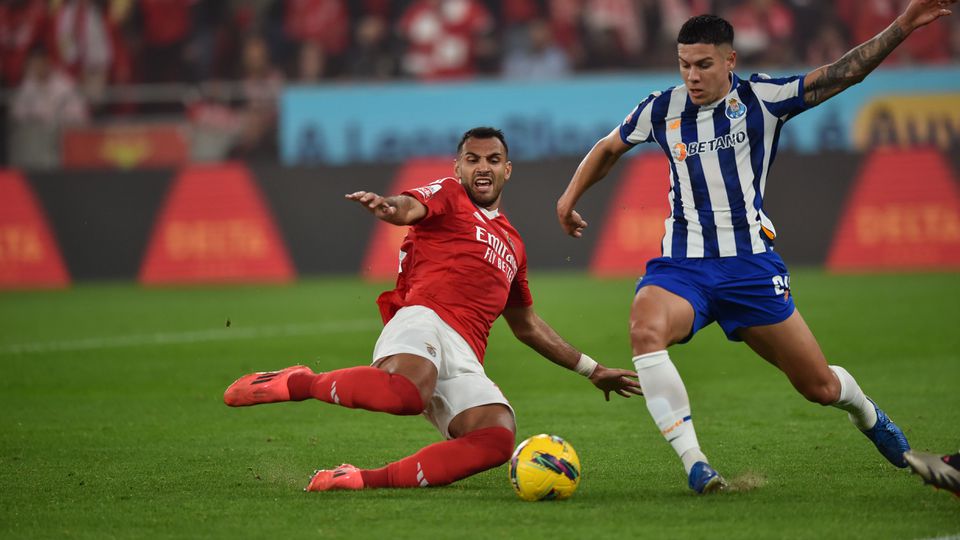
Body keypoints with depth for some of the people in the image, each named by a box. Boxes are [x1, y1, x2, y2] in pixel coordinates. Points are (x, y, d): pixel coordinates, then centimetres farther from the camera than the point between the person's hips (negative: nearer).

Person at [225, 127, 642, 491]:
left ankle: (363, 480, -26)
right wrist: (387, 206, -35)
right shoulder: (448, 196, 15)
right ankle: (298, 383, -15)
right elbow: (410, 208, -10)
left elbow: (527, 326, 43)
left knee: (498, 437, -28)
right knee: (408, 392, -42)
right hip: (425, 319, -6)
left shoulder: (512, 244, 34)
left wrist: (592, 370, 44)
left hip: (464, 358, 6)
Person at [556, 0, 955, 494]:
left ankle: (868, 415, 43)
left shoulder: (761, 99, -2)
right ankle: (694, 465, -31)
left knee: (819, 387, 4)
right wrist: (570, 195, 19)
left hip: (750, 263, -1)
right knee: (645, 329, -34)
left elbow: (842, 74, -7)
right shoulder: (661, 109, 4)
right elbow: (610, 147, 24)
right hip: (682, 264, 1)